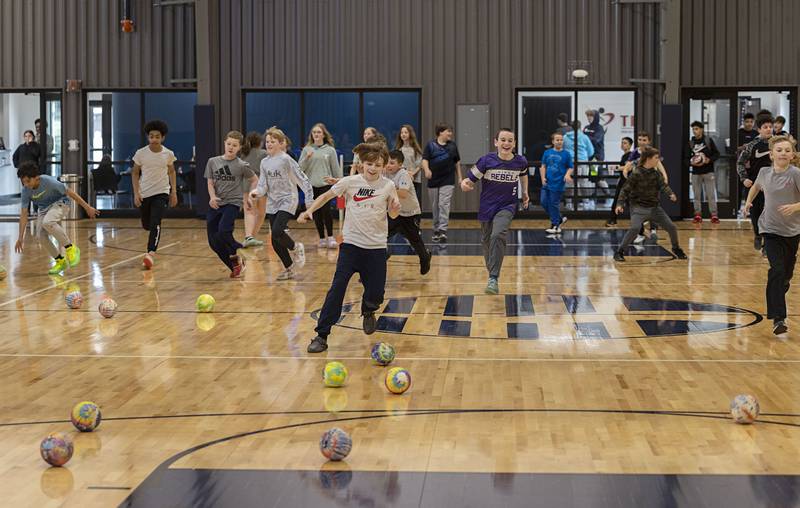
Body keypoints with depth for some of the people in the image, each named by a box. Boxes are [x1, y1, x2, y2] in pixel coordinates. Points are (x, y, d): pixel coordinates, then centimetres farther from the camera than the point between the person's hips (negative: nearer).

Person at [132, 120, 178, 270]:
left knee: (155, 223, -19)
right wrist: (136, 193, -6)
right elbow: (135, 173, 3)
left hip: (161, 192, -2)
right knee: (146, 225, 14)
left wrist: (174, 192, 9)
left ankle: (151, 253, -21)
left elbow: (171, 172, 12)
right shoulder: (141, 153, -7)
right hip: (144, 194, 2)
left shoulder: (168, 154, -5)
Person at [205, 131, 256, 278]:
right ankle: (235, 266, 16)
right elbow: (210, 183, 4)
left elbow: (254, 180, 12)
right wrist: (212, 197, -14)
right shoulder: (213, 162, 5)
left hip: (233, 203, -4)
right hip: (216, 204, 4)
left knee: (223, 233, -26)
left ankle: (237, 254, 2)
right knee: (213, 242, 2)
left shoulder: (241, 165, -3)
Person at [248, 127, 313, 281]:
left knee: (277, 232, -24)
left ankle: (295, 248, 5)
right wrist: (255, 193, -16)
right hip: (272, 203, 6)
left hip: (287, 201, -6)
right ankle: (289, 268, 21)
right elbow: (263, 186, 6)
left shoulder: (286, 160, -10)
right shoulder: (265, 162, 7)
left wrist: (309, 200, -15)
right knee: (276, 242, 5)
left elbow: (302, 179, -10)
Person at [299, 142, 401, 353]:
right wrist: (309, 211, -5)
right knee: (337, 288, -14)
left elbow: (393, 215, 7)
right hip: (351, 243, -1)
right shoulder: (349, 182, -4)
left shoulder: (388, 186, -2)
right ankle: (321, 335, -9)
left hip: (376, 247, 1)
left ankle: (368, 312, 38)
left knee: (376, 294, -1)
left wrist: (395, 208, -16)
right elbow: (327, 196, 8)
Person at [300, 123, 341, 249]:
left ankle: (330, 237, -1)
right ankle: (322, 239, 15)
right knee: (316, 213, 6)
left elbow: (336, 169, 6)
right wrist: (307, 158, -13)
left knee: (326, 211, -13)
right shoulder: (307, 150, 6)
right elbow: (300, 167, 3)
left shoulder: (330, 150, 3)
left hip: (326, 185, -2)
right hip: (311, 186, 2)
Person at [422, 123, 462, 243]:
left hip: (448, 181, 0)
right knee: (435, 207, 9)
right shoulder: (431, 145, -1)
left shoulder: (452, 145, 7)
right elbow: (425, 159, -8)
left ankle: (443, 230, -19)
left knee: (444, 205, -13)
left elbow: (457, 162, 15)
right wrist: (426, 170, -27)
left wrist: (459, 177, 14)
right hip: (433, 181, 0)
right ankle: (436, 230, 22)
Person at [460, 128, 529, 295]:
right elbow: (470, 180, -13)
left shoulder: (520, 162, -7)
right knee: (486, 241, 15)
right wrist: (464, 184, -34)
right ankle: (491, 270, 45)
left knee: (498, 235, -25)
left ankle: (493, 279, -26)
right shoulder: (486, 161, -15)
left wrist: (525, 192, 14)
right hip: (487, 207, 1)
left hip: (506, 207, -1)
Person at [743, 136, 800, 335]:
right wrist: (748, 201, 10)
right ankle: (778, 318, -19)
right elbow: (756, 186, 23)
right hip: (771, 230, 0)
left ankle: (776, 298, 48)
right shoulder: (765, 172, -2)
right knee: (777, 270, -16)